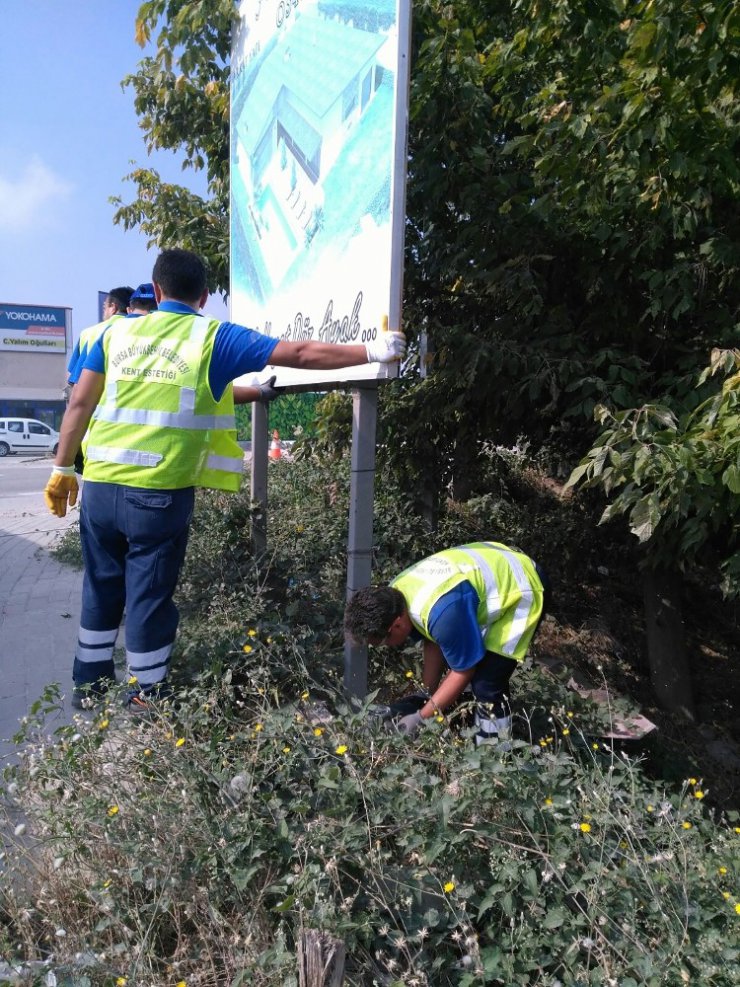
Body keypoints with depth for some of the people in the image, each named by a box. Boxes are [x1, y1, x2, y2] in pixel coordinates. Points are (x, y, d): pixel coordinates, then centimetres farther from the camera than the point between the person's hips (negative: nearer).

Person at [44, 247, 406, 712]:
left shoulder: (117, 331, 9)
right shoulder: (214, 337, -2)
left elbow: (80, 404, 9)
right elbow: (300, 354, -4)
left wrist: (62, 469, 17)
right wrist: (374, 351, 3)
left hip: (100, 484, 4)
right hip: (161, 493, -4)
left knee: (101, 586, 20)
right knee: (149, 595, 8)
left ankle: (90, 683, 34)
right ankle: (147, 698, 22)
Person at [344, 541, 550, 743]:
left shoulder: (443, 613, -38)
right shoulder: (396, 594, -11)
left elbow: (463, 672, -22)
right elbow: (433, 644, 1)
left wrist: (421, 718, -15)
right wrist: (427, 696, 1)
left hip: (522, 589, -9)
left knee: (486, 684, -13)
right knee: (454, 657, 11)